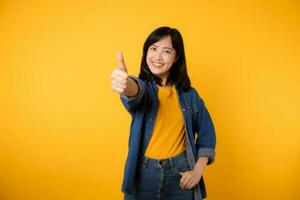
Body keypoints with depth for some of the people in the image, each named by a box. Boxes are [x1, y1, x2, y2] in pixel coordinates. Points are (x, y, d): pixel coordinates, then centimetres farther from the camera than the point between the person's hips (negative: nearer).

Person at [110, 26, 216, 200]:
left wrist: (198, 170, -5)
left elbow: (207, 132, 6)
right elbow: (135, 92, -29)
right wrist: (125, 83, -52)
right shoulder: (143, 86, -4)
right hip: (144, 174, 0)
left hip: (180, 174, 1)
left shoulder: (189, 94, 0)